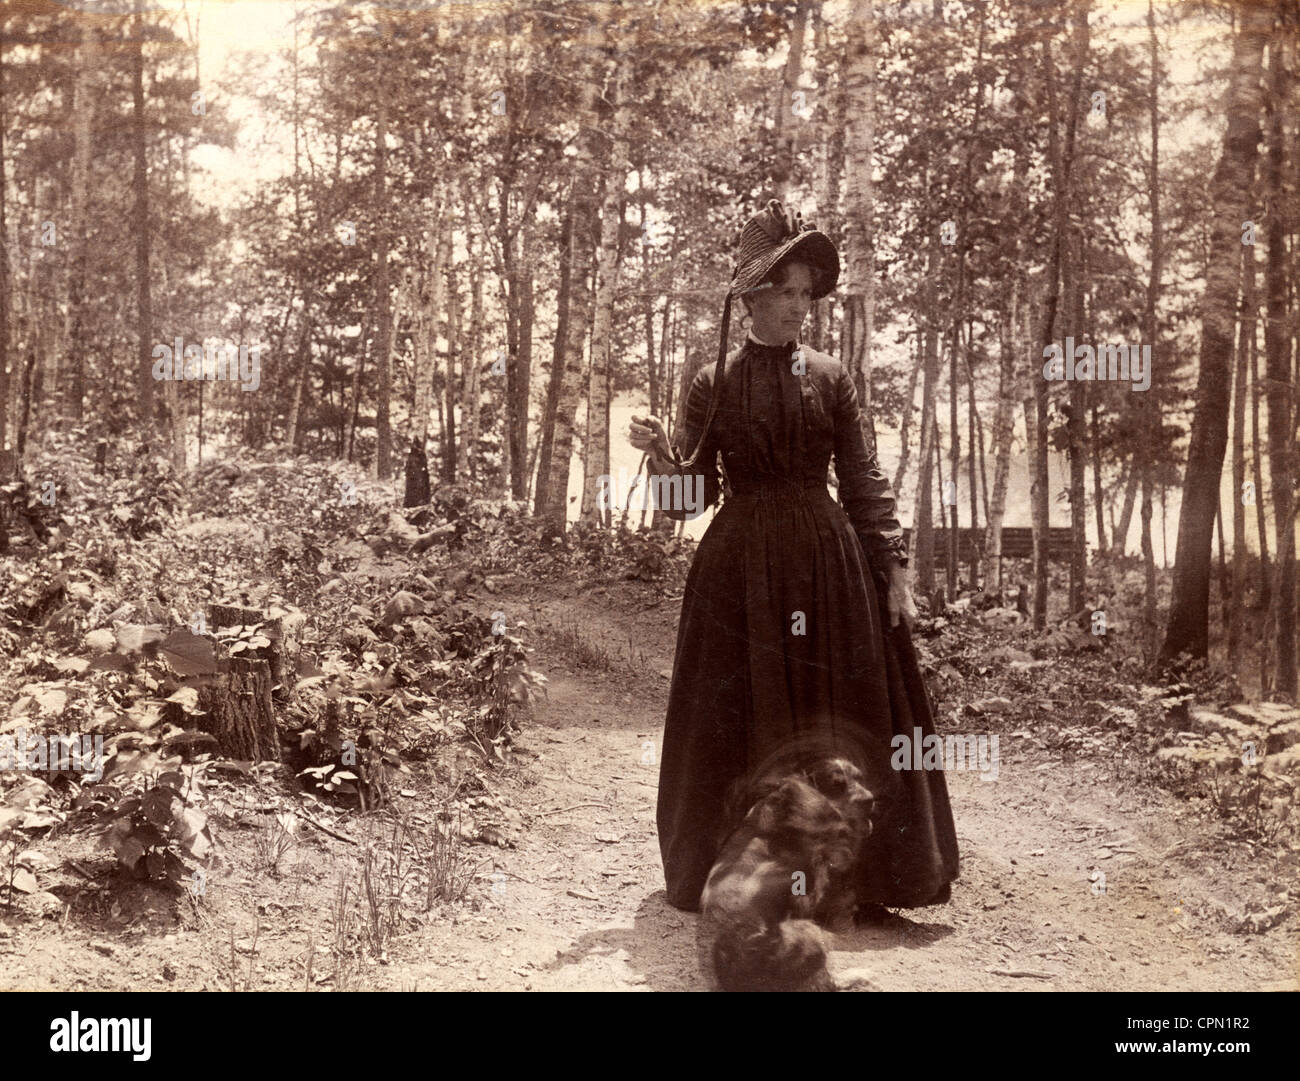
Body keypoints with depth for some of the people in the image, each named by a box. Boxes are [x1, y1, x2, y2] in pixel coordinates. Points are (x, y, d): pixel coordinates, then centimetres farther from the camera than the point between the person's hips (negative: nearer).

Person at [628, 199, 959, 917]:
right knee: (739, 718, 3)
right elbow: (690, 499, 4)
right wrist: (661, 454, -16)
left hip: (829, 562, 1)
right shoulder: (712, 385, 3)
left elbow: (864, 480, 6)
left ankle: (850, 879, 12)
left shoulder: (830, 378, 5)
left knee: (842, 721, 2)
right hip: (740, 568, -1)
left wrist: (894, 568, 1)